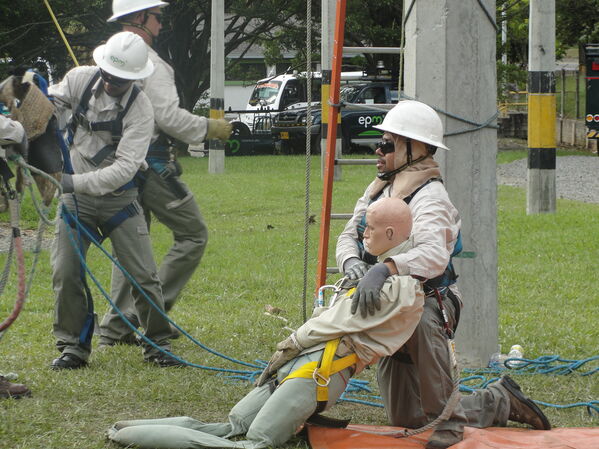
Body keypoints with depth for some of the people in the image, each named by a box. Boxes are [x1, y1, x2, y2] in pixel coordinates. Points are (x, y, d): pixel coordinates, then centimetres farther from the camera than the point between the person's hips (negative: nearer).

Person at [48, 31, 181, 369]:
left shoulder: (140, 110, -20)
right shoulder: (80, 79, -8)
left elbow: (125, 167, -27)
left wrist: (76, 182, -35)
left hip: (118, 198, -3)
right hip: (75, 196, 3)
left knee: (144, 274, -4)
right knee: (65, 273, -5)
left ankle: (158, 344, 12)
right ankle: (73, 346, 9)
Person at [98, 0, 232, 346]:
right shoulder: (148, 62, -15)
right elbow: (169, 116, -20)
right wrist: (210, 128, -7)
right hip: (151, 164, -9)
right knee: (193, 233, 1)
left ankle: (117, 325, 11)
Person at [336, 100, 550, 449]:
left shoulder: (429, 197, -18)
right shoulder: (380, 190, 10)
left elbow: (434, 255, -36)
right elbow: (349, 236, 5)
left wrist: (383, 269, -52)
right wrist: (353, 263, -20)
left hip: (424, 304, -8)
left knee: (419, 322, -46)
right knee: (406, 420, 10)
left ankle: (446, 416, -29)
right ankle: (501, 401, 29)